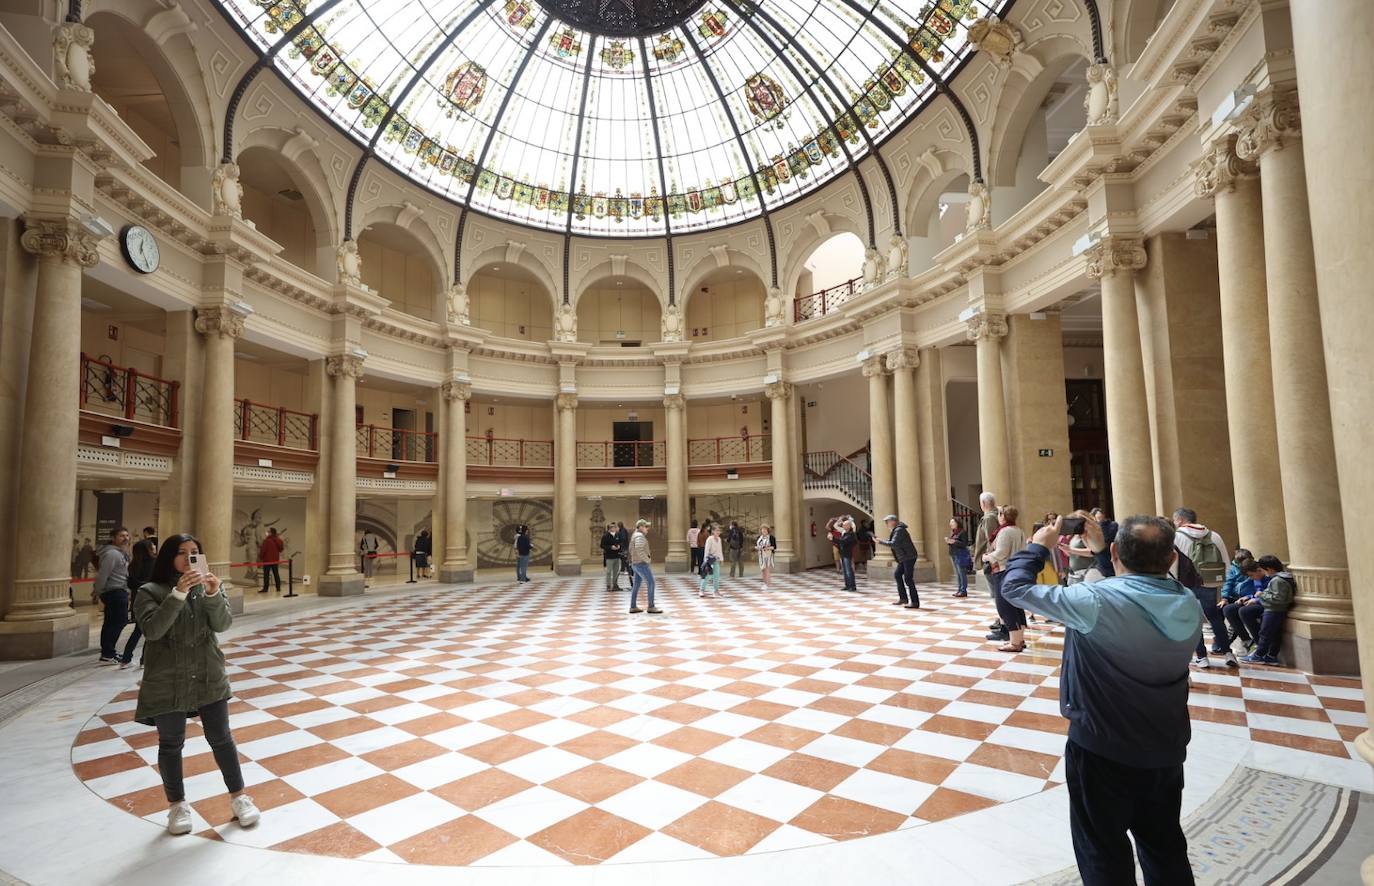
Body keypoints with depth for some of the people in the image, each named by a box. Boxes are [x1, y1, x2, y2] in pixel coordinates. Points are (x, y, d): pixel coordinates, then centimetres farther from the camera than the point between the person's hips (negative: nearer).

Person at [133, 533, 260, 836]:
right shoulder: (151, 591, -7)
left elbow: (222, 625, -11)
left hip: (210, 678, 2)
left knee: (221, 739, 10)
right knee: (171, 745, 13)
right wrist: (178, 593, -32)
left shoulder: (206, 586, 0)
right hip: (168, 683, -2)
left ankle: (239, 797, 23)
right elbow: (152, 630, -22)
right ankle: (178, 805, 31)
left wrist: (214, 595, -28)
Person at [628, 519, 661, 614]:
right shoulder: (640, 536, -16)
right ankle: (651, 607, -4)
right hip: (642, 564, -10)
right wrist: (647, 560, -16)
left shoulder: (635, 535, 15)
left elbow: (631, 549, 24)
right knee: (651, 583, -7)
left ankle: (633, 607, 16)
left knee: (636, 585, 12)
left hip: (636, 563, 10)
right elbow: (639, 550, -29)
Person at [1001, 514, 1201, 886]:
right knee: (1165, 848, 25)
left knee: (1105, 856, 13)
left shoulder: (1097, 602, -27)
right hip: (1167, 749, 6)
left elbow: (1015, 588, -18)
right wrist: (1099, 550, 10)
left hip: (1102, 750, -6)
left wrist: (1038, 545, -3)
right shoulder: (1188, 607, -8)